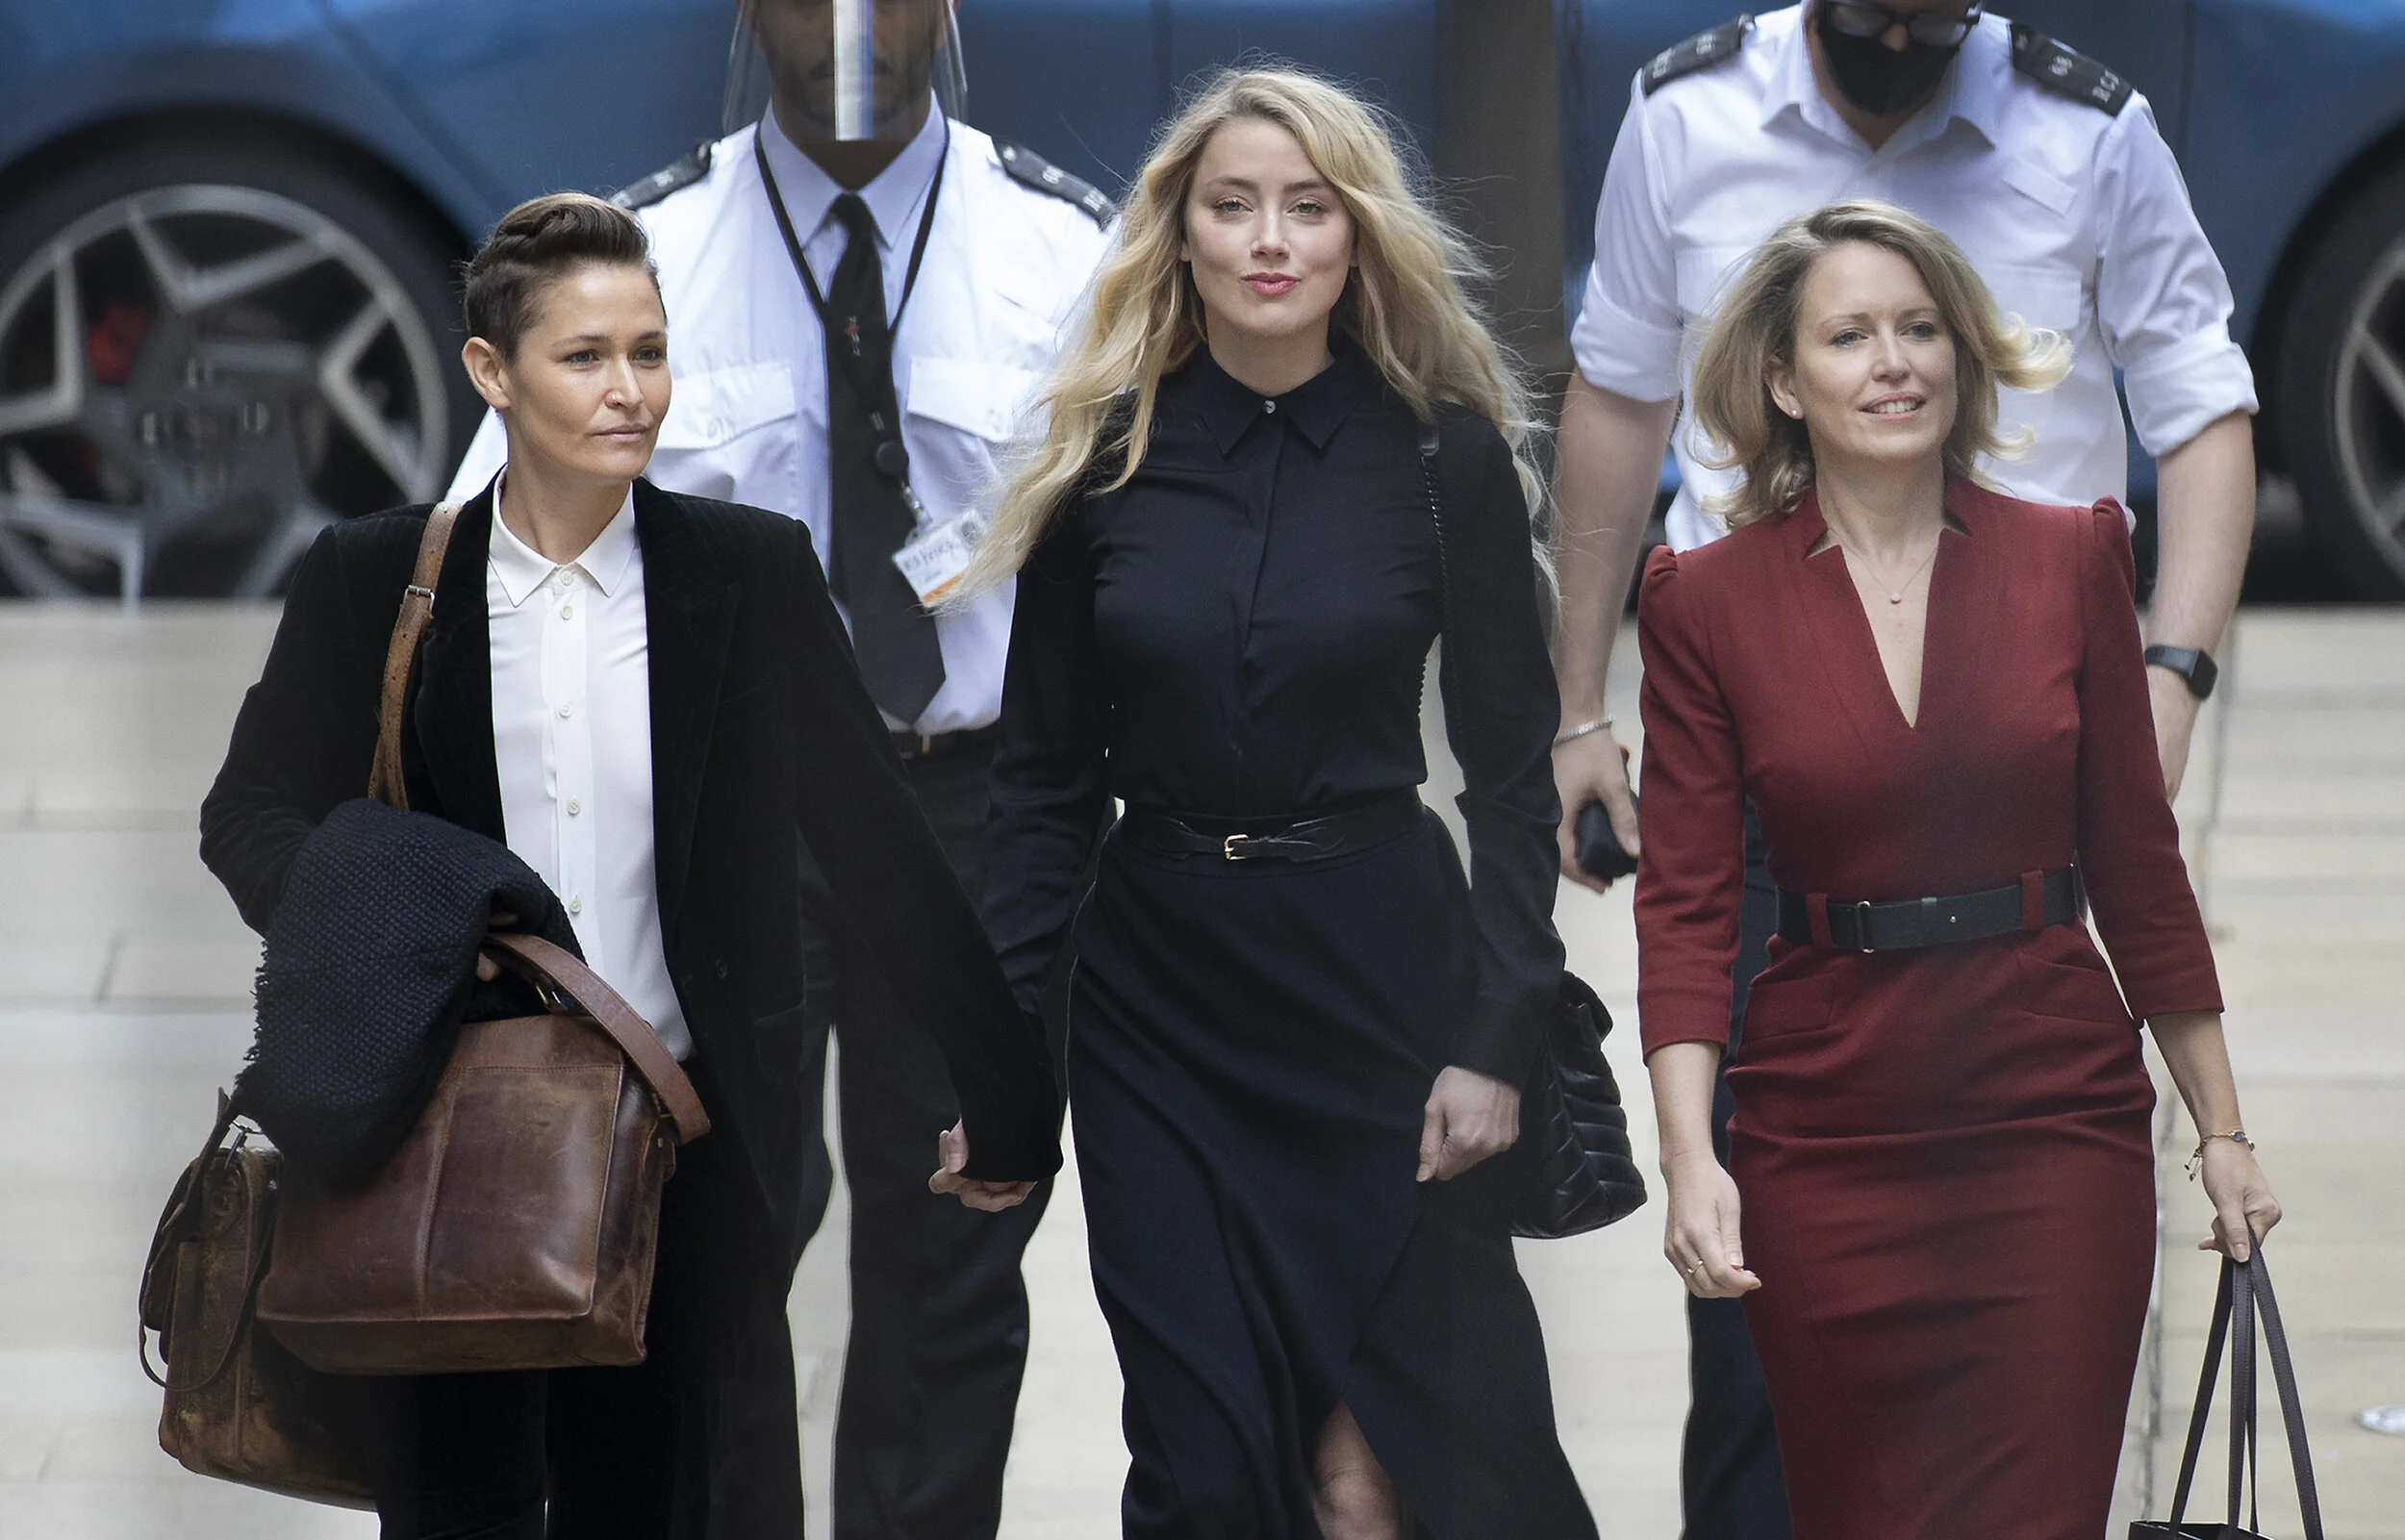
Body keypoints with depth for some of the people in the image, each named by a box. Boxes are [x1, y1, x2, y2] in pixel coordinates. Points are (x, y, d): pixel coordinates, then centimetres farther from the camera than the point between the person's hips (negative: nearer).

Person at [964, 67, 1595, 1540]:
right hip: (1160, 991, 2)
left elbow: (1511, 768, 0)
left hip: (1380, 973, -2)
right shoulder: (1108, 461, 2)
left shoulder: (1444, 454, -2)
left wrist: (1496, 1038, -7)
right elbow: (1048, 776, 6)